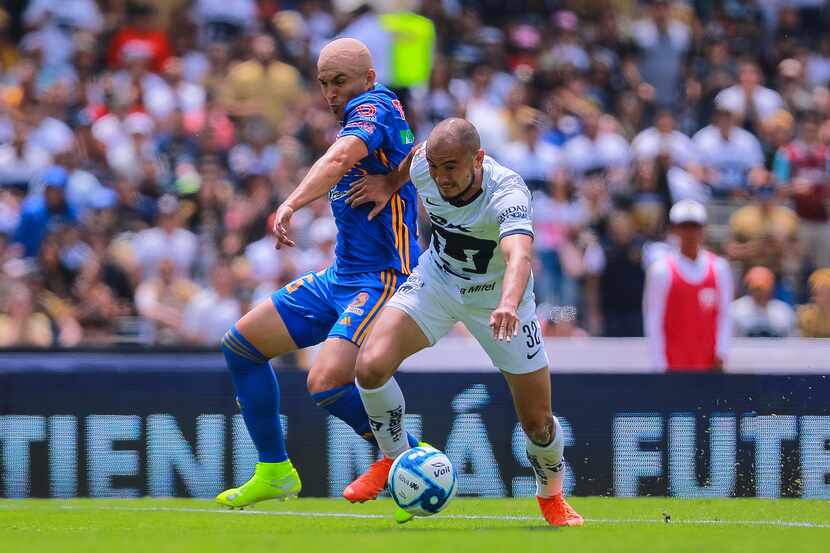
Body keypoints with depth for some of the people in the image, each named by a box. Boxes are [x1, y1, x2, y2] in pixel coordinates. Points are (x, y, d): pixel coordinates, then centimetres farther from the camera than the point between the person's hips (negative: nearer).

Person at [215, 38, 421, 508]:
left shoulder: (373, 106, -14)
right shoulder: (362, 118, 14)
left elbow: (340, 157, -33)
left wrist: (291, 205, -46)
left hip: (381, 282, -10)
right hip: (341, 277, 10)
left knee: (326, 382, -26)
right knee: (241, 343, 10)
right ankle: (275, 472, 16)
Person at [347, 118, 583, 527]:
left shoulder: (508, 193, -37)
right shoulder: (423, 166, -22)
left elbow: (519, 255, -57)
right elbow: (417, 153, 6)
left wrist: (508, 303, -74)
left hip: (499, 296, -3)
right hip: (437, 280, 3)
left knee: (538, 422, -2)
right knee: (371, 365, -20)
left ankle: (551, 497, 31)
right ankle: (395, 462, 6)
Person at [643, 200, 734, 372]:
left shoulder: (719, 268, 4)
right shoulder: (661, 270, -3)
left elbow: (724, 315, 5)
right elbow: (653, 322, -4)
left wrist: (720, 354, -4)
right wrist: (660, 364, -8)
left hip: (710, 364, 2)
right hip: (674, 363, -2)